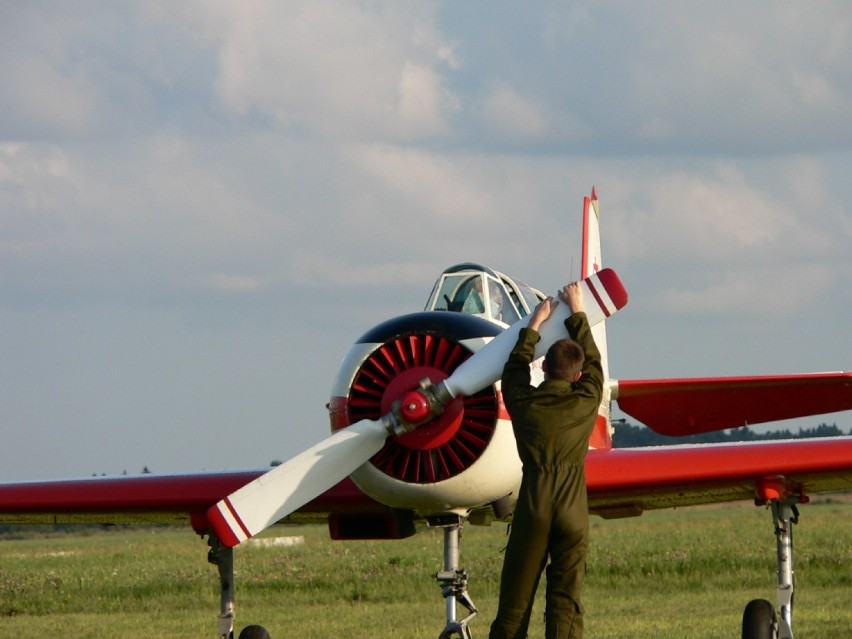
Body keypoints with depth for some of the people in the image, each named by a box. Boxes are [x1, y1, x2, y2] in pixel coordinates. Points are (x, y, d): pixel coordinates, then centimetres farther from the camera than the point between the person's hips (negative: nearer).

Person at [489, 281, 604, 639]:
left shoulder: (524, 402, -1)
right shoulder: (586, 403, 0)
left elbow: (515, 367, 21)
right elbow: (592, 360, 18)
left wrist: (535, 324, 31)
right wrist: (577, 313, 29)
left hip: (532, 511, 0)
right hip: (572, 514, 0)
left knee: (515, 600, 6)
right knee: (565, 602, -1)